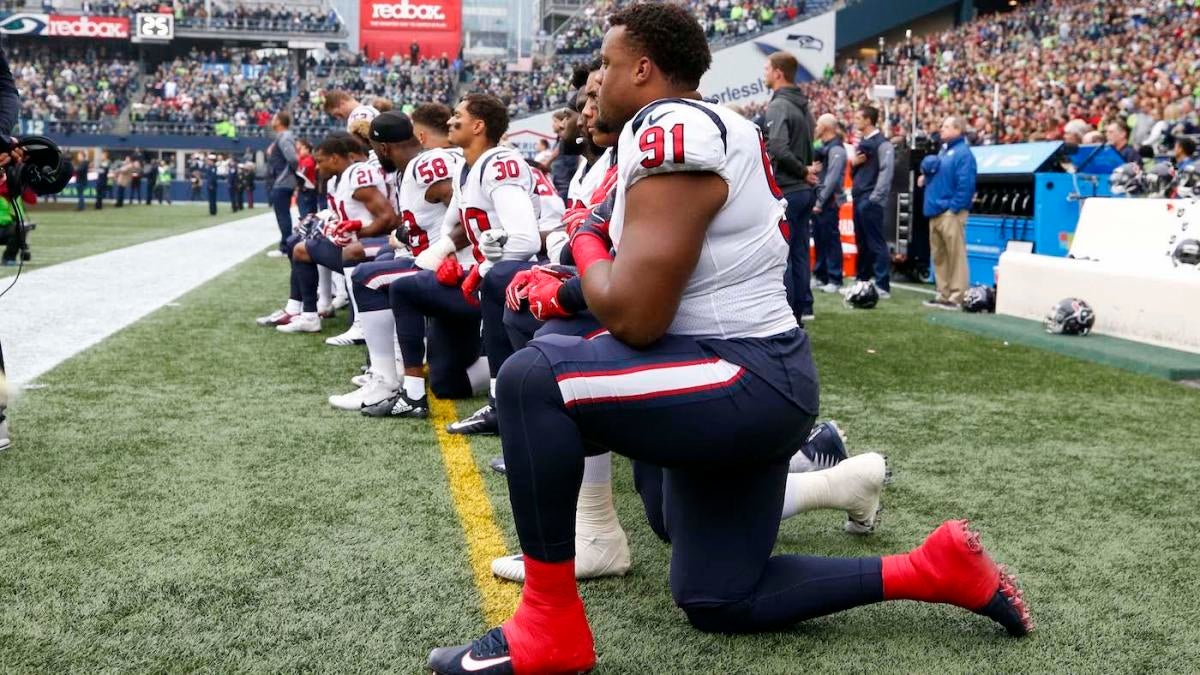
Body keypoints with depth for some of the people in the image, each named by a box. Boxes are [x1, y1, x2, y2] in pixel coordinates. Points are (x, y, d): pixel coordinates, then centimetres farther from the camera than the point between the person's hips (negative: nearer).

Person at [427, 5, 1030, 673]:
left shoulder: (671, 132, -17)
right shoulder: (721, 127, 13)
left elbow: (634, 316, -21)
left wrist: (587, 245, -4)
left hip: (744, 382, -10)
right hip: (763, 382, 10)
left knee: (532, 380, -22)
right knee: (718, 602, 18)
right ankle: (935, 569, 22)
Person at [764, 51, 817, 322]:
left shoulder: (778, 106, -14)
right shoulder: (803, 106, 14)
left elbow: (778, 148, -25)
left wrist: (802, 172, -15)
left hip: (785, 190, -9)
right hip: (804, 190, 9)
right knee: (799, 251, 13)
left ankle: (786, 312, -1)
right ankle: (802, 308, 17)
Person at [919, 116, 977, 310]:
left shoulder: (963, 153, -11)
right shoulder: (944, 150, 19)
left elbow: (965, 184, -19)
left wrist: (954, 207, -20)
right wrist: (926, 178, 10)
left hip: (951, 213, -10)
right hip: (935, 211, 10)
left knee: (956, 256, -6)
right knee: (939, 256, 13)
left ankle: (956, 297, -4)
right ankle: (943, 294, 20)